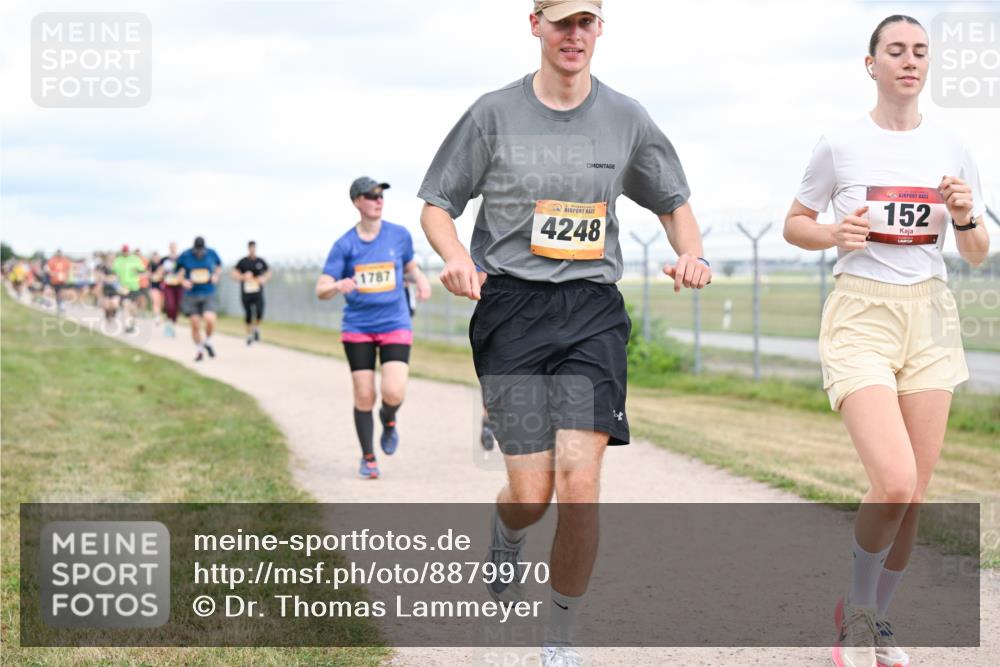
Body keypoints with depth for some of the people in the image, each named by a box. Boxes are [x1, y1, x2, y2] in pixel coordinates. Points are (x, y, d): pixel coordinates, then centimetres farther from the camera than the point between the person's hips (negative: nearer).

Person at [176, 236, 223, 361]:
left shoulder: (211, 253, -2)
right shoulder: (185, 256, -6)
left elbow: (219, 265, 16)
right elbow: (179, 271, 7)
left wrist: (216, 275, -3)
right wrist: (183, 281, -12)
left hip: (208, 294, 0)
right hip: (191, 294, 0)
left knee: (210, 320, -20)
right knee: (195, 324, 0)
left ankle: (208, 341, 10)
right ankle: (200, 350, 20)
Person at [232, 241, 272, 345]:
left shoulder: (260, 261, 5)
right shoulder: (242, 262, 0)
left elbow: (268, 272, 16)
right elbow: (234, 275, 1)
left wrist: (264, 278, -5)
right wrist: (243, 277, -18)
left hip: (258, 293, 1)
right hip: (246, 292, -1)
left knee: (259, 312, -16)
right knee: (248, 315, 1)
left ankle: (256, 327, 12)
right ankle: (249, 334, 19)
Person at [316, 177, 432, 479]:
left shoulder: (400, 235, 0)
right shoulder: (344, 245, -5)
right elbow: (321, 290, -7)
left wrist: (420, 278, -4)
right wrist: (338, 286, -30)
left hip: (395, 326, 0)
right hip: (358, 328, 0)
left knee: (394, 393, -16)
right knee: (364, 397, 0)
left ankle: (388, 420, 20)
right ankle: (368, 458, 20)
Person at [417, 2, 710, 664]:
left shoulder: (626, 117, 7)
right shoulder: (495, 113, 1)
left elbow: (674, 202, 19)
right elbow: (436, 205, 6)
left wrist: (692, 253, -2)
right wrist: (456, 256, -15)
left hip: (592, 310, 1)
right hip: (512, 308, -1)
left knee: (579, 481, -13)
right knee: (531, 493, -5)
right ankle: (506, 536, 36)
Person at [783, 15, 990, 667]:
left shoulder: (952, 148, 7)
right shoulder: (840, 146, -1)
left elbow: (978, 254, 12)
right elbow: (795, 223, 10)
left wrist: (965, 218, -9)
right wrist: (834, 234, -11)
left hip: (930, 318, 4)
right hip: (861, 316, -4)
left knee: (913, 493, 3)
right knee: (894, 483, -19)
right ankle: (857, 608, 6)